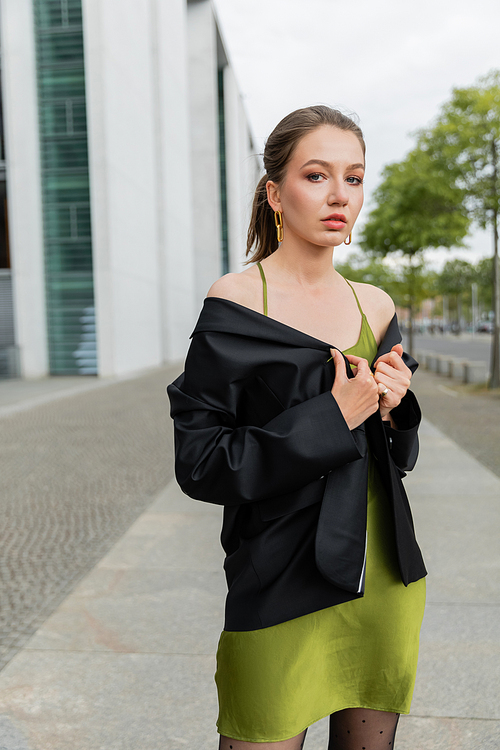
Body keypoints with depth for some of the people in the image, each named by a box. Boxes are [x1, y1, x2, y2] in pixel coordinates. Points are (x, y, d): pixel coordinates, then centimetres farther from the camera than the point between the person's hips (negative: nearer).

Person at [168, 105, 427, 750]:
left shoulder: (374, 306, 5)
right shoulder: (238, 300, -11)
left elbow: (400, 457, 13)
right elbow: (198, 465, -15)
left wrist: (392, 409, -9)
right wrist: (329, 420, -19)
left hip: (386, 577, 6)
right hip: (282, 590, -5)